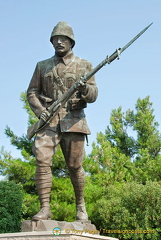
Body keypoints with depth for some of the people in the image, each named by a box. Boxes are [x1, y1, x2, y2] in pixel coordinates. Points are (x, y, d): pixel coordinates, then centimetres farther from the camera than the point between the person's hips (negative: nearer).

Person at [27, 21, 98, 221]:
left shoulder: (84, 66, 10)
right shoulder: (42, 66, 14)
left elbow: (93, 96, 4)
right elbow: (32, 92, 13)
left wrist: (85, 87, -20)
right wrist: (40, 110, -7)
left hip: (73, 120, -1)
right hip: (48, 120, 1)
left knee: (75, 166, 2)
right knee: (42, 161, -15)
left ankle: (80, 205, 22)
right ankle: (44, 208, -11)